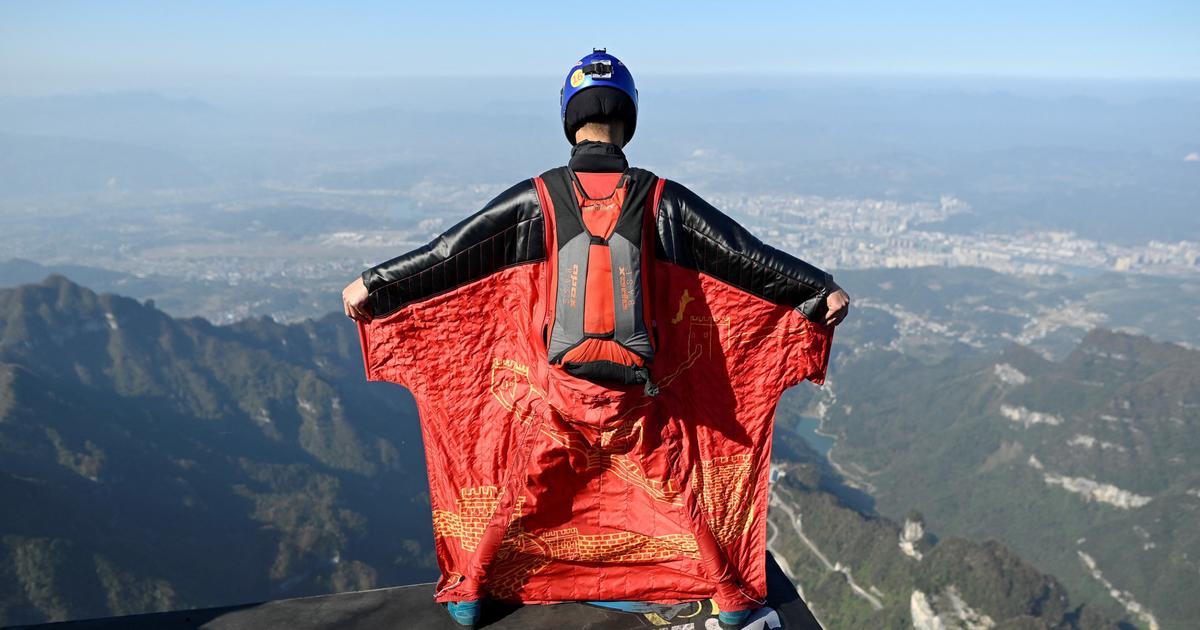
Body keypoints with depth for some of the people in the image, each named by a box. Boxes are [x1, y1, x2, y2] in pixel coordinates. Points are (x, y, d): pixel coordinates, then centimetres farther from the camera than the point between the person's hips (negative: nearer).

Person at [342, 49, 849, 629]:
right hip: (637, 398, 0)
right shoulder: (661, 200, -5)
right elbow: (747, 255, 1)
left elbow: (449, 253, 0)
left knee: (515, 499, 20)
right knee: (682, 496, 19)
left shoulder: (536, 199, -6)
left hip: (555, 393, 0)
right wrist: (823, 289, 12)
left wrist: (374, 284, 12)